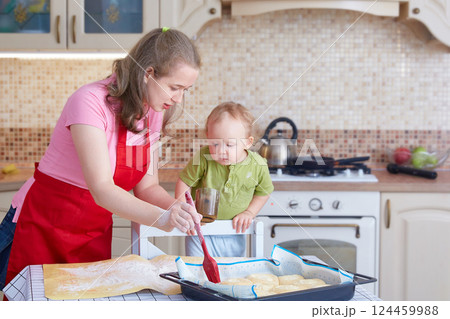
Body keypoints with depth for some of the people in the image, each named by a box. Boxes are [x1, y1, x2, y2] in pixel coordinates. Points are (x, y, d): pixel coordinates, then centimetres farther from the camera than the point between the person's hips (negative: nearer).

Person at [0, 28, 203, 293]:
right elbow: (102, 189, -32)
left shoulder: (154, 113, -2)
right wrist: (162, 218, -43)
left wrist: (177, 209, -19)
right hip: (44, 225, -6)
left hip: (96, 231, 6)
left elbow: (147, 186, 1)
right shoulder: (91, 102, -24)